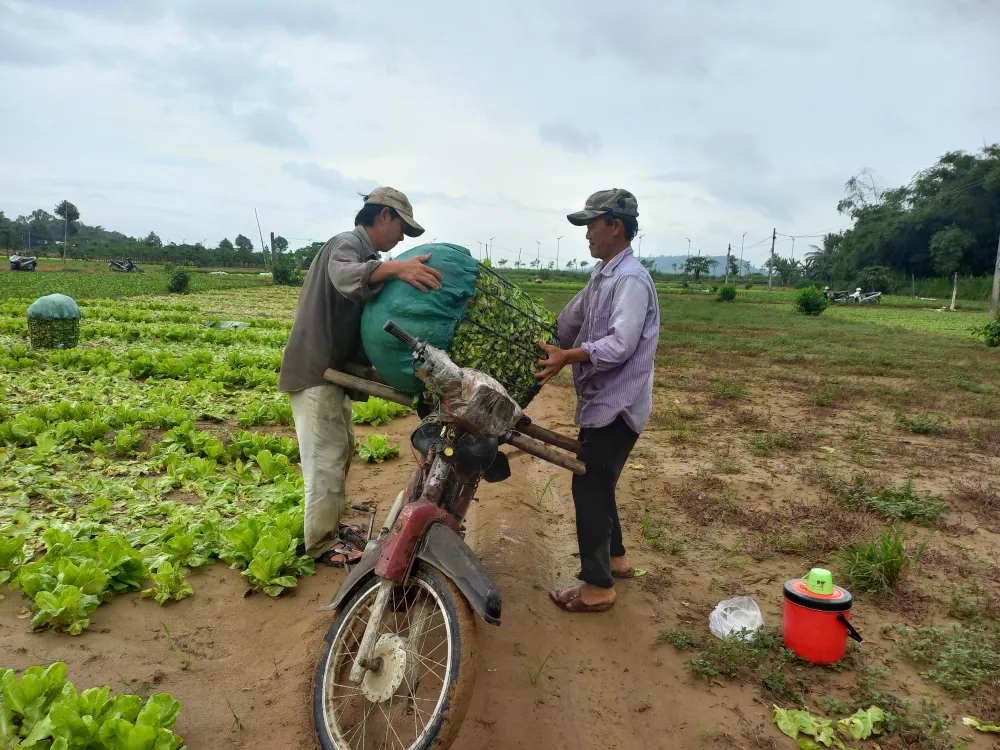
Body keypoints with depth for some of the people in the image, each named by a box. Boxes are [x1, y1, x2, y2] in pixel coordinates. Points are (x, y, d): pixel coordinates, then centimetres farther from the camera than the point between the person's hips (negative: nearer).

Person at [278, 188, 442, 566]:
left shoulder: (364, 252, 17)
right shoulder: (347, 244, -14)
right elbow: (345, 277, -39)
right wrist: (395, 267, -54)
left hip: (334, 369, 10)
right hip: (315, 371, -10)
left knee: (341, 451, 18)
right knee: (326, 458, -5)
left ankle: (330, 525, 32)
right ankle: (322, 543, 6)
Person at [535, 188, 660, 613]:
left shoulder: (631, 279, -18)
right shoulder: (602, 276, 14)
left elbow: (622, 344, -29)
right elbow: (569, 321, 19)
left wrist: (567, 357, -36)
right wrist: (539, 343, 13)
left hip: (616, 405, -10)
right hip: (601, 401, 10)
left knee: (589, 488, -6)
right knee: (596, 484, 18)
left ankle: (598, 587, 4)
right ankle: (615, 558, 35)